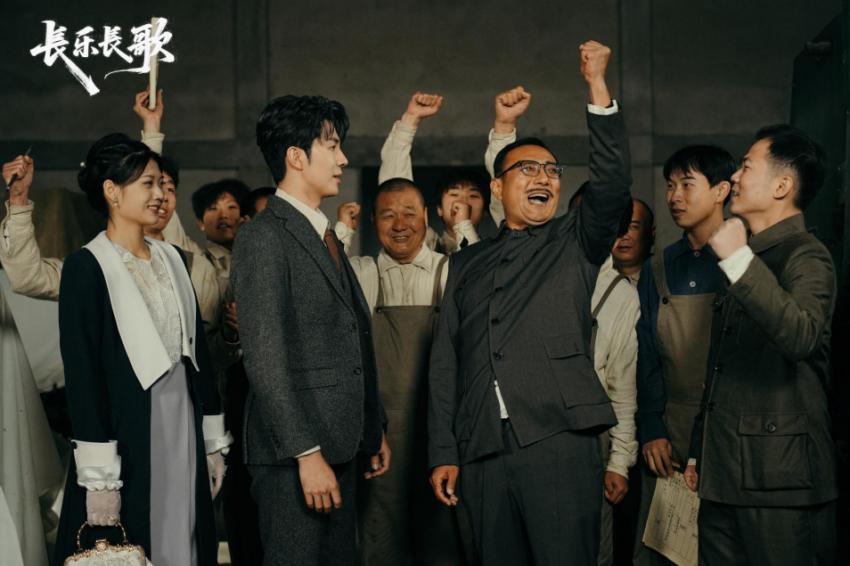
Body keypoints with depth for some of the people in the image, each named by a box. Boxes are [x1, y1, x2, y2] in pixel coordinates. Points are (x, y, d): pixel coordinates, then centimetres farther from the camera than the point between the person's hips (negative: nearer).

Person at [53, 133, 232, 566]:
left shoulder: (172, 258, 9)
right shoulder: (86, 267, -10)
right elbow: (82, 373, -13)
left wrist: (213, 440, 11)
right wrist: (98, 475, -15)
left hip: (183, 426, 6)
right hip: (126, 433, -6)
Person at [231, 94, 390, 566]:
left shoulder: (325, 235, 17)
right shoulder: (264, 238, -12)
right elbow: (265, 361, -18)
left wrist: (374, 430, 20)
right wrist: (307, 452, -21)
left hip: (340, 445, 9)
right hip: (293, 454, -9)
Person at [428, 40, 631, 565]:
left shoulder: (576, 242, 11)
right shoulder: (467, 264, 18)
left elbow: (614, 186, -8)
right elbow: (446, 364, 15)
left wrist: (598, 86, -15)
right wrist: (444, 452, 7)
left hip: (559, 442, -3)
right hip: (482, 450, 3)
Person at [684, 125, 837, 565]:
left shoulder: (807, 256, -9)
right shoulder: (750, 259, 18)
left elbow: (801, 336, -32)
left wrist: (738, 260, -34)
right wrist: (698, 452, 23)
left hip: (780, 479, -8)